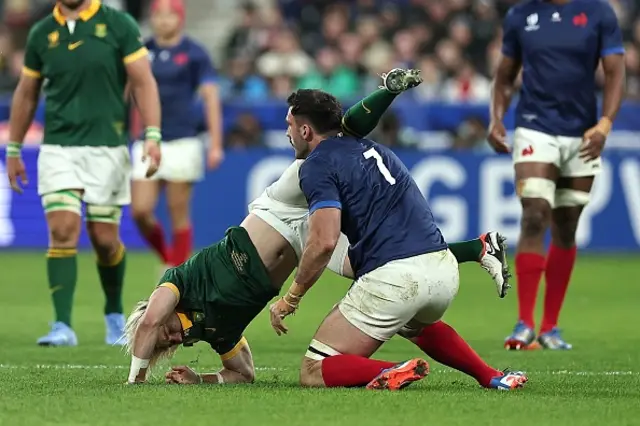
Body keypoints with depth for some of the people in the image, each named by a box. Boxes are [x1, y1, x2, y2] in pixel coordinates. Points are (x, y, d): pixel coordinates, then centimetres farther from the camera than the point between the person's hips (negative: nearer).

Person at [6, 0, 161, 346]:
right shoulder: (42, 33, 7)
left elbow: (143, 82, -4)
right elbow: (26, 94, 16)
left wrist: (152, 136, -15)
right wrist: (13, 149, 17)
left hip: (106, 147, -1)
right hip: (57, 148, 1)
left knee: (105, 239, 3)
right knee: (62, 232, -13)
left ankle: (115, 315, 28)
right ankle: (62, 327, -13)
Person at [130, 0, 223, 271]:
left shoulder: (193, 53, -2)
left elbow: (210, 98, -5)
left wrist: (216, 145, -11)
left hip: (182, 144, -3)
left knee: (179, 216, -1)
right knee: (140, 211, -5)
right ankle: (167, 260, 19)